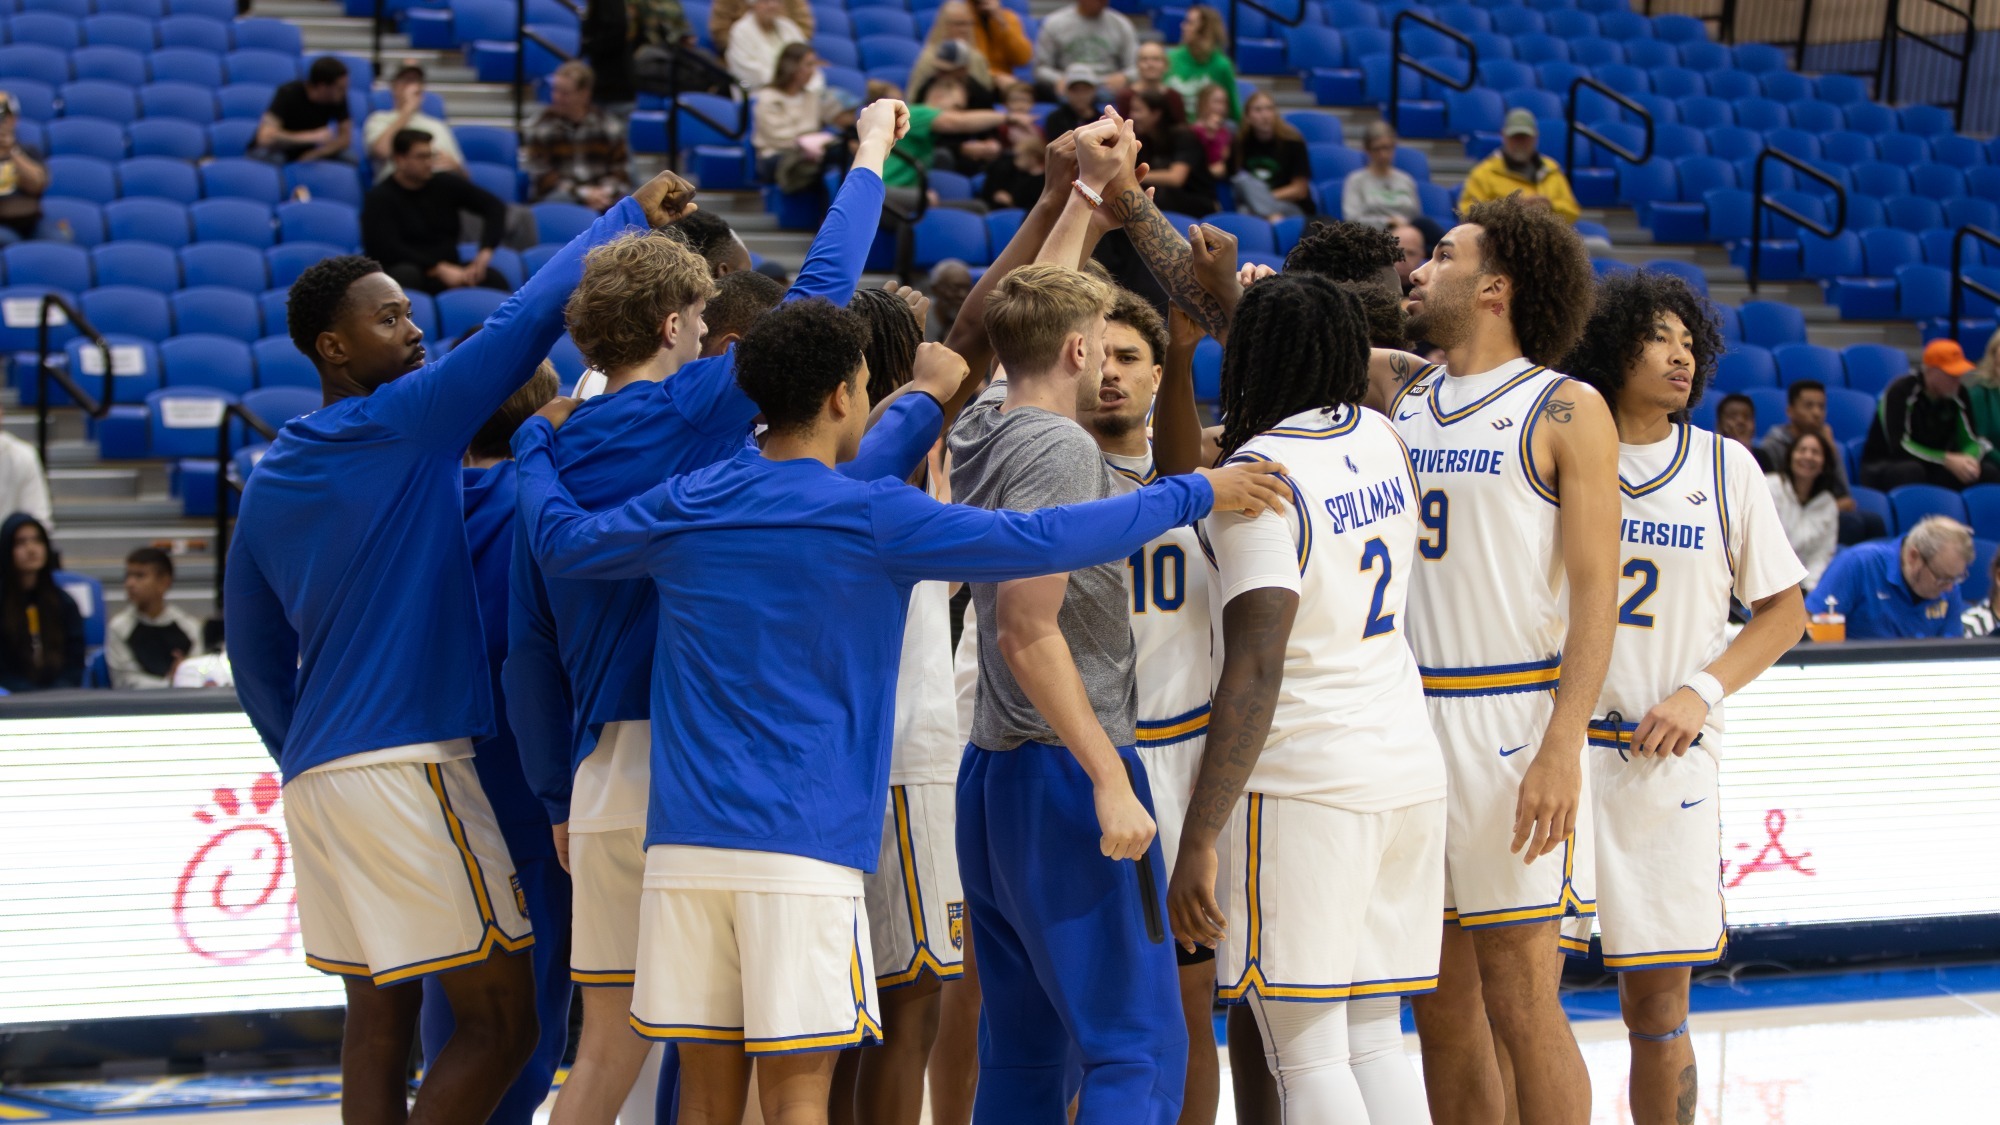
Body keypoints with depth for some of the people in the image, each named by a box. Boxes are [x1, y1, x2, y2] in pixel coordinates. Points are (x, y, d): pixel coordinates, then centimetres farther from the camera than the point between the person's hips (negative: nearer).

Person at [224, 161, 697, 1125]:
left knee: (378, 1018, 11)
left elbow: (255, 658, 21)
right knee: (502, 1017, -5)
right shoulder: (400, 424, -7)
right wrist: (628, 215, 1)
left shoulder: (269, 480, 15)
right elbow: (525, 320, -9)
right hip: (408, 760, -9)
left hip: (318, 773, 9)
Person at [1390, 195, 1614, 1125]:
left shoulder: (1565, 412, -3)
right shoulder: (1399, 405, 15)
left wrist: (1561, 748, -19)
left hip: (1510, 723, -6)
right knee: (1442, 1009, 8)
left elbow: (1594, 592, -9)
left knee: (1520, 1006, -7)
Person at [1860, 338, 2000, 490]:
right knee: (1910, 471, -40)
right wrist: (1947, 460, -32)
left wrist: (1969, 459, -27)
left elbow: (1971, 440, -1)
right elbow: (1899, 446, -25)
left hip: (1933, 467, 5)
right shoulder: (1901, 392, -19)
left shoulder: (1959, 394, -3)